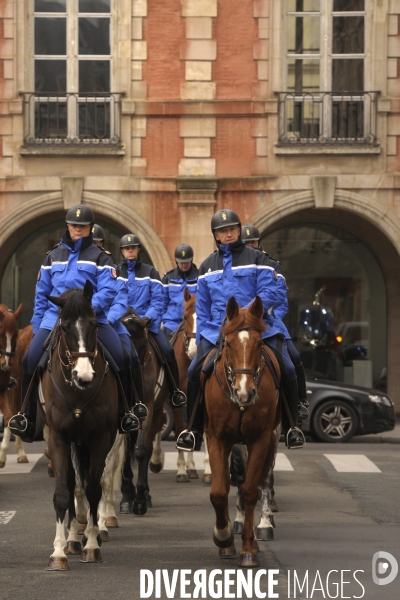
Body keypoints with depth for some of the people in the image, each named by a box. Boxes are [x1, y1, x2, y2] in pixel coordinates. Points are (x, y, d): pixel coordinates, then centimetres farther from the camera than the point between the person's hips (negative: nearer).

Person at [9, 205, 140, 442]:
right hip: (55, 317, 2)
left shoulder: (100, 257, 4)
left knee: (120, 358, -20)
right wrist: (37, 328, 13)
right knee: (30, 360, -15)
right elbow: (42, 294, 18)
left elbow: (107, 291, -8)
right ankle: (28, 416, 0)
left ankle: (124, 413, -2)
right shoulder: (53, 256, 14)